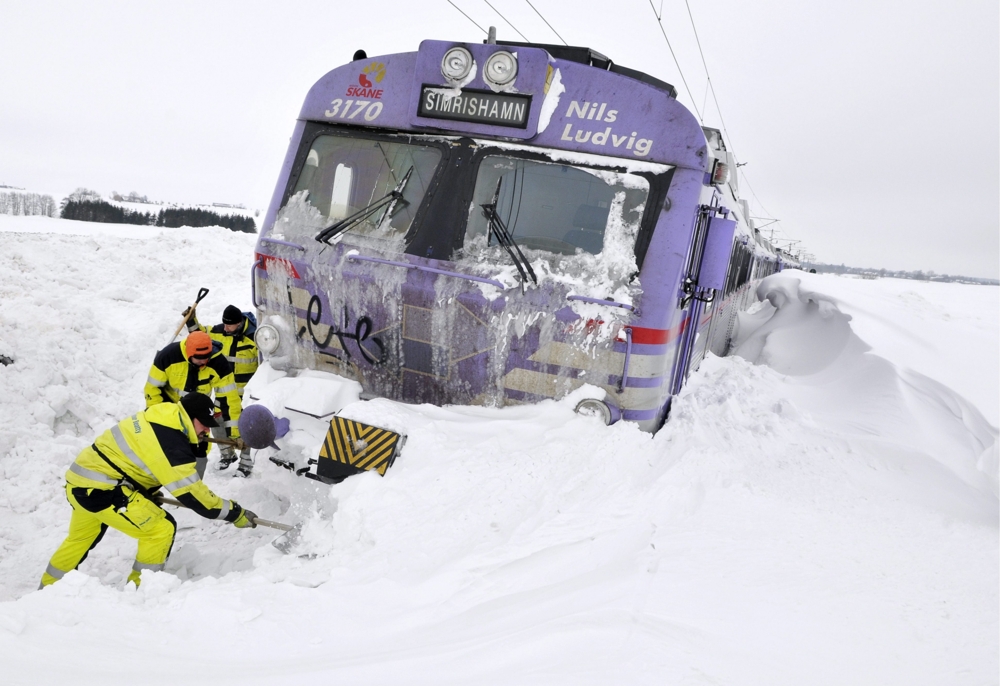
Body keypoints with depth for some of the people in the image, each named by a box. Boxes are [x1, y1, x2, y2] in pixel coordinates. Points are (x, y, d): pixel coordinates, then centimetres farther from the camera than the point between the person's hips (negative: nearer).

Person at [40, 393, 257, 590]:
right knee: (162, 530, -7)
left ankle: (48, 588, 49)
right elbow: (193, 495, -21)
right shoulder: (171, 446, -24)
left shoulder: (159, 418, 4)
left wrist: (148, 492, 30)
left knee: (81, 538, 31)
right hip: (100, 490, -10)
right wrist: (235, 513, -13)